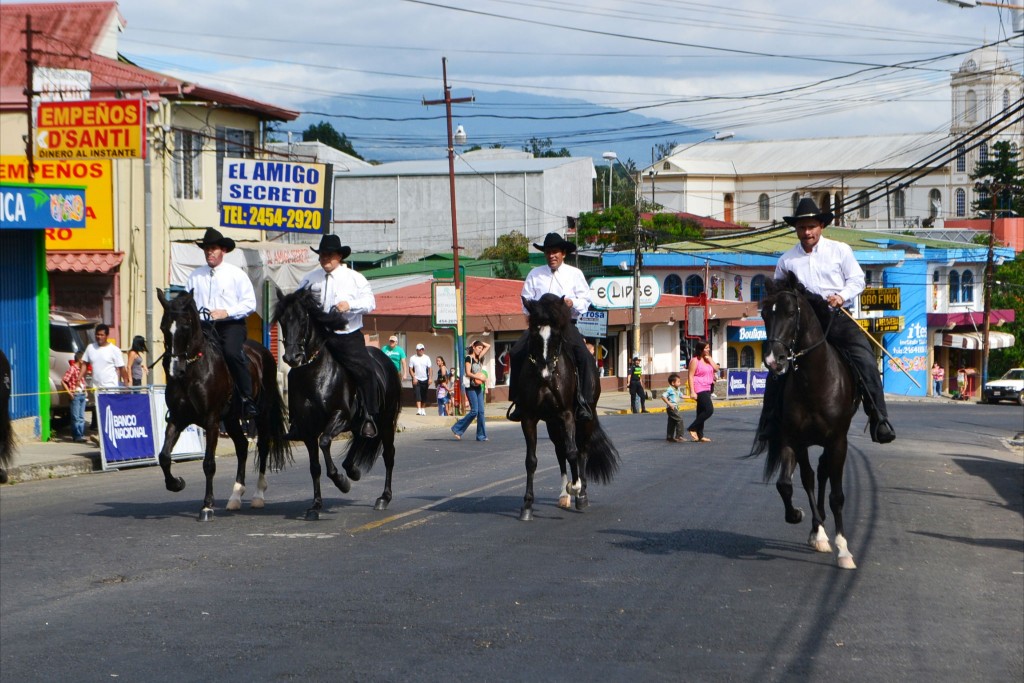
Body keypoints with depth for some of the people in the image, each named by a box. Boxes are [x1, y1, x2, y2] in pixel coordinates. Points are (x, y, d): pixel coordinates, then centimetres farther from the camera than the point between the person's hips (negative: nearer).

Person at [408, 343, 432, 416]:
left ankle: (423, 409, 17)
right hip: (417, 380, -2)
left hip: (425, 380, 2)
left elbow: (429, 369, 4)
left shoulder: (427, 358, 4)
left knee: (424, 396, 7)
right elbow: (410, 369, -1)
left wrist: (430, 378, -5)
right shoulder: (412, 358, 0)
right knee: (417, 395, -13)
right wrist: (414, 378, -12)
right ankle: (419, 410, -21)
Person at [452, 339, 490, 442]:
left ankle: (481, 435, 2)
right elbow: (468, 373, -14)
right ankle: (457, 429, -1)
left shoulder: (478, 358, 15)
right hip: (470, 387, -7)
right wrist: (480, 377, -18)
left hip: (478, 387, 7)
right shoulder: (469, 358, -5)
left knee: (481, 411, 1)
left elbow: (488, 346, 23)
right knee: (474, 411, -13)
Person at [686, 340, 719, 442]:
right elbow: (690, 376, -15)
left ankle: (700, 435, 15)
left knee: (702, 412, 11)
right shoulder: (695, 361, -10)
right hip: (699, 389, -9)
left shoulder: (707, 359, 15)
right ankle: (692, 428, -8)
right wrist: (692, 391, -21)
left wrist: (710, 359, -4)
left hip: (707, 389, 9)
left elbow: (716, 369, 7)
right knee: (709, 410, -17)